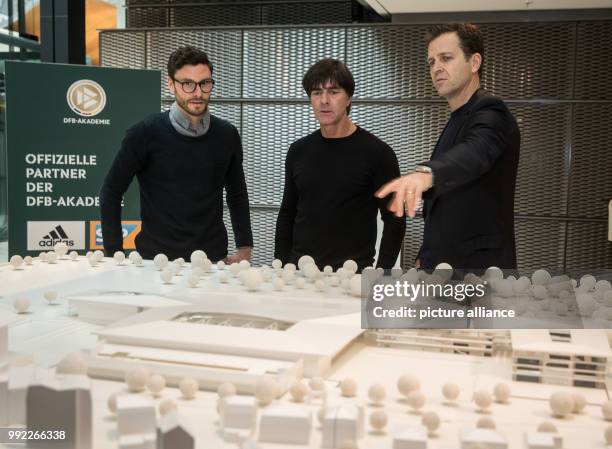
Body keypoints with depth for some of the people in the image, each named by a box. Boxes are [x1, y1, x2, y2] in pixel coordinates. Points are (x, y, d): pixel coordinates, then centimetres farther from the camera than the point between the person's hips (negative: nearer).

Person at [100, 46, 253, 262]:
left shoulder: (227, 135, 1)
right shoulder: (144, 133, -9)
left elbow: (237, 195, 12)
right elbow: (111, 193, -2)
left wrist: (245, 248, 5)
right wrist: (114, 254, -7)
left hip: (213, 260, 3)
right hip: (155, 260, -2)